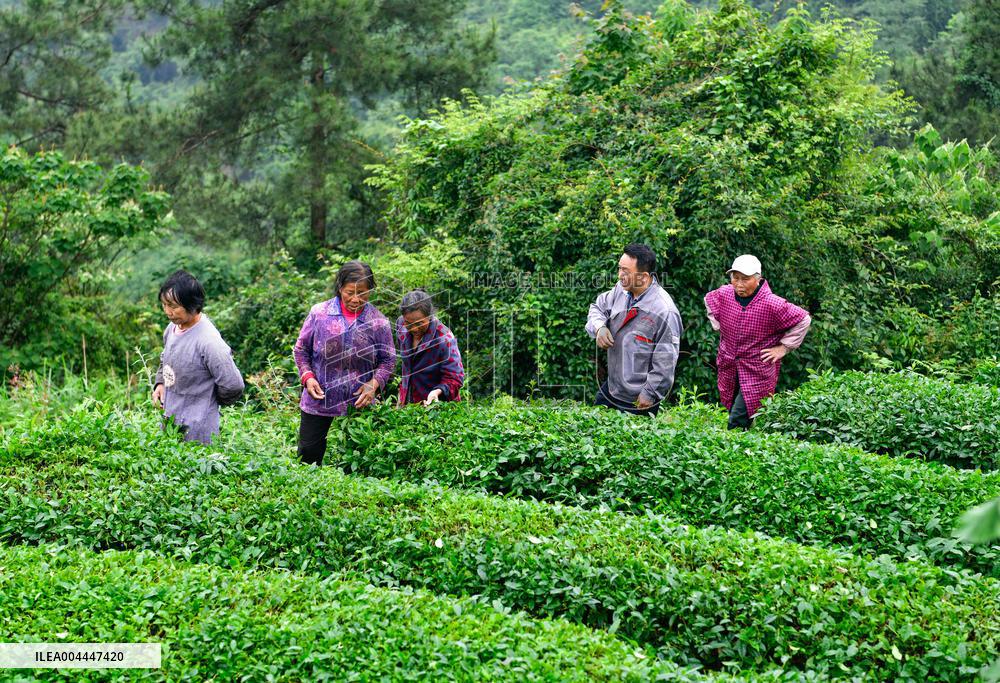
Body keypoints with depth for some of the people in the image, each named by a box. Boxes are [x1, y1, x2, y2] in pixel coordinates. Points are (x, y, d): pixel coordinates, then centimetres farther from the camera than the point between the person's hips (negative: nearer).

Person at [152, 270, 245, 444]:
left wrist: (211, 401, -3)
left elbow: (233, 385, -21)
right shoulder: (172, 328, 1)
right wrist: (160, 383, 5)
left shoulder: (208, 342, -25)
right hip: (170, 418, 8)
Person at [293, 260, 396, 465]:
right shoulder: (319, 313, -4)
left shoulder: (378, 322, -4)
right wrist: (307, 377, -10)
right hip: (319, 400, 0)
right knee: (308, 454, 6)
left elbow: (388, 360, 3)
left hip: (359, 403, 0)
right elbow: (301, 350, 5)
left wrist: (374, 384, -14)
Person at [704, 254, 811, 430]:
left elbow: (803, 320, -10)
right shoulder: (723, 294, -5)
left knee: (737, 422, -14)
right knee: (733, 411, 14)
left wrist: (783, 348, -9)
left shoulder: (772, 304, -20)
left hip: (757, 371, -6)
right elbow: (709, 300, 20)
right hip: (729, 369, 6)